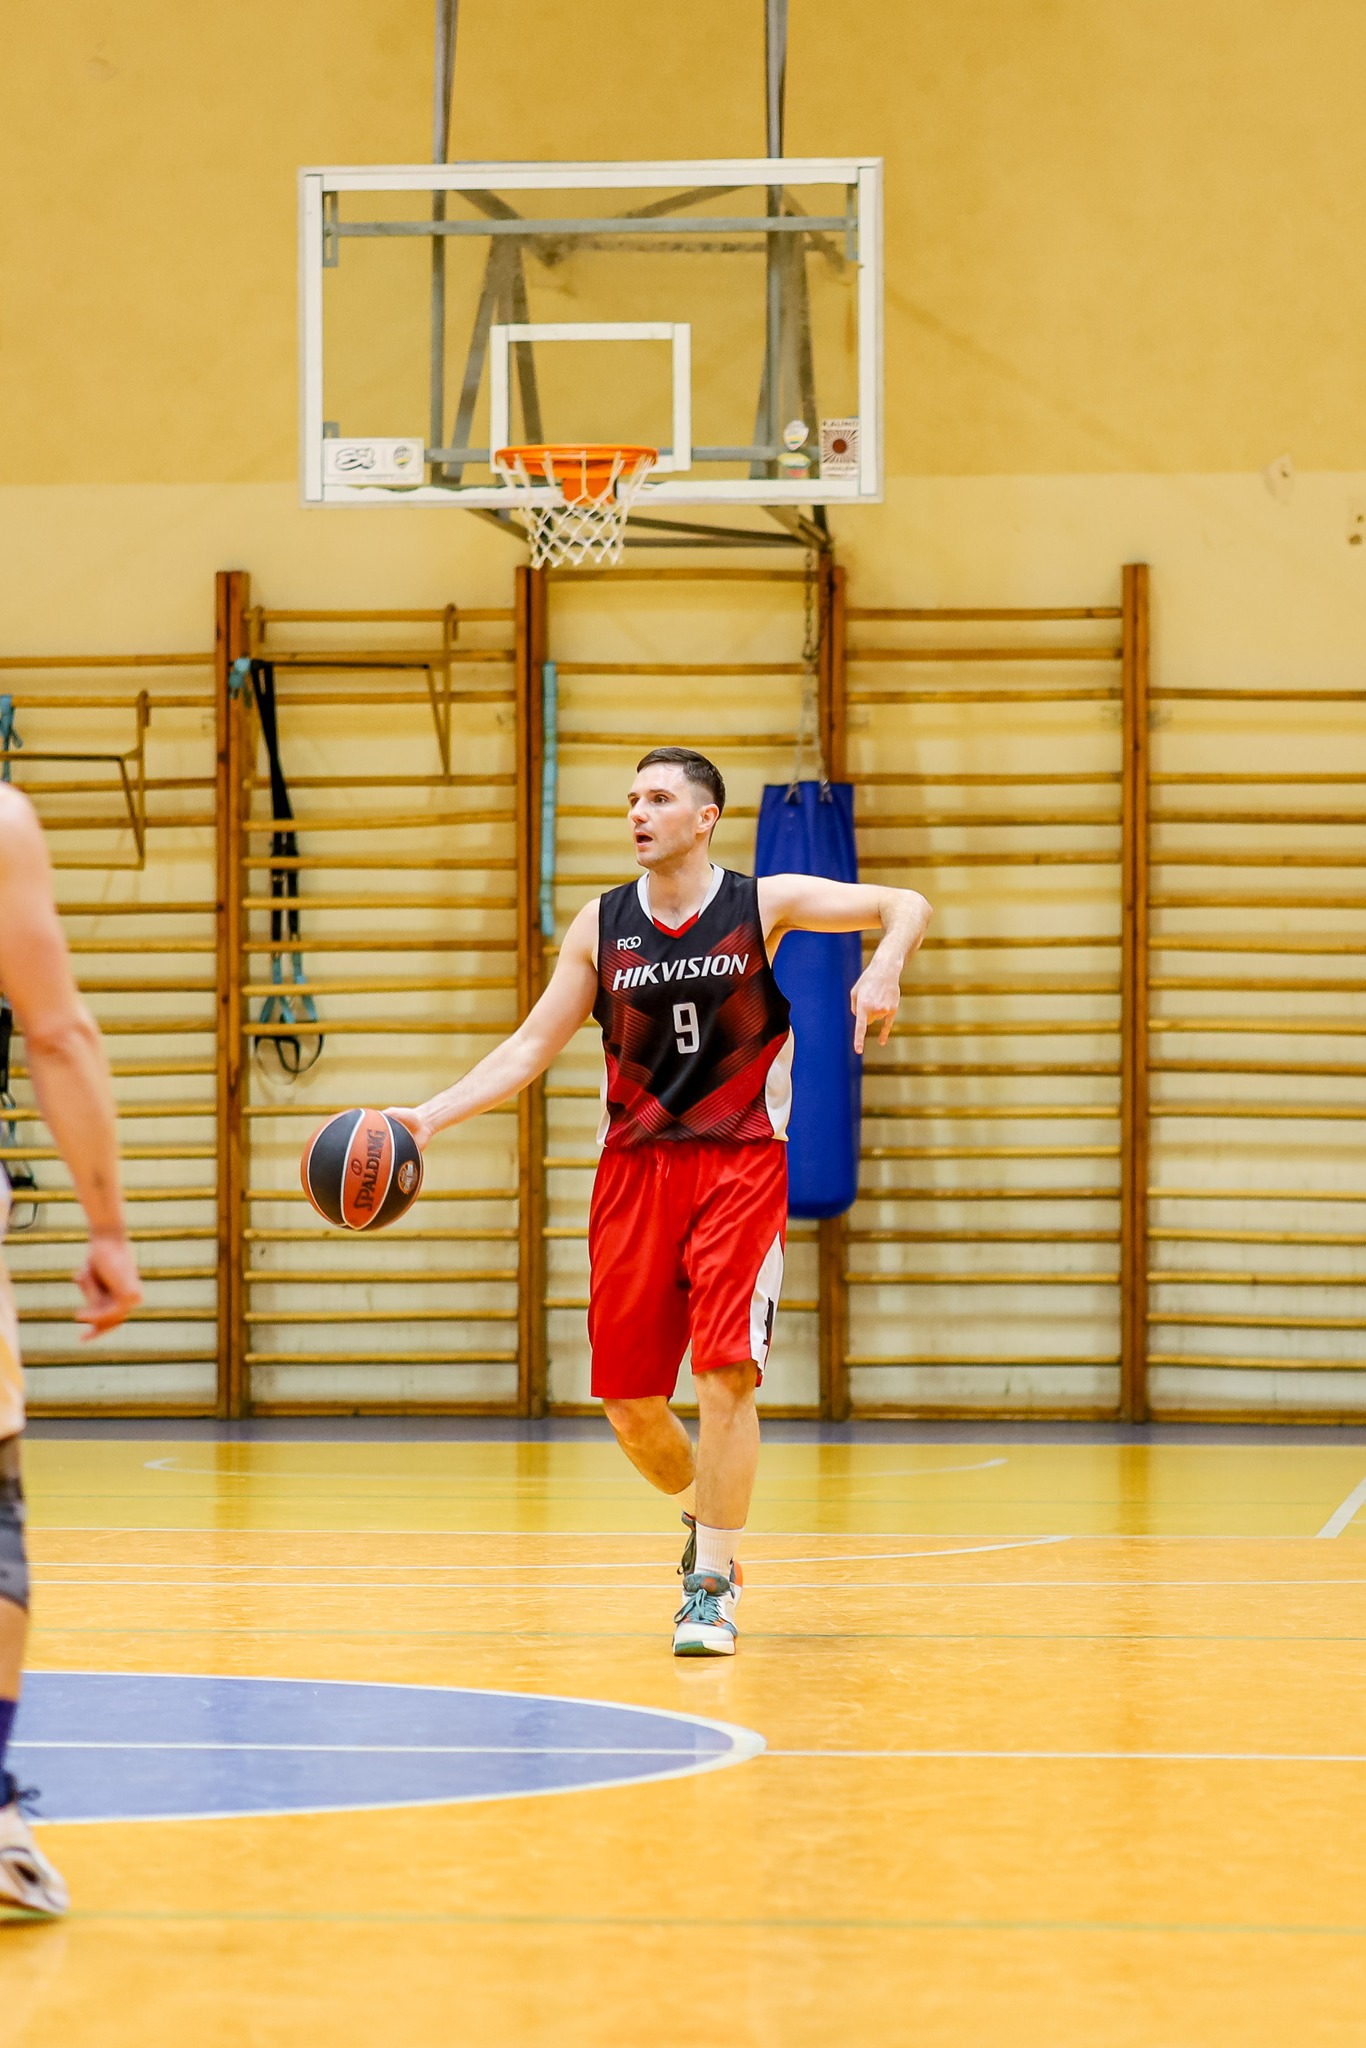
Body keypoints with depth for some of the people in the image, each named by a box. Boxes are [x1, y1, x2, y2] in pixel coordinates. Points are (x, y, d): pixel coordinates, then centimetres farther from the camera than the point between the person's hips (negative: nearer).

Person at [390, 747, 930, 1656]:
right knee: (627, 1400, 4)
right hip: (637, 1169, 3)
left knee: (725, 1375, -15)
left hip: (740, 1166, -3)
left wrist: (884, 969, -24)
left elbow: (906, 906, -3)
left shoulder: (763, 903, -1)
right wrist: (431, 1116, -3)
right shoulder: (603, 924, 6)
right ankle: (705, 1515, 34)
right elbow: (533, 1045, 8)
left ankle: (713, 1588, -7)